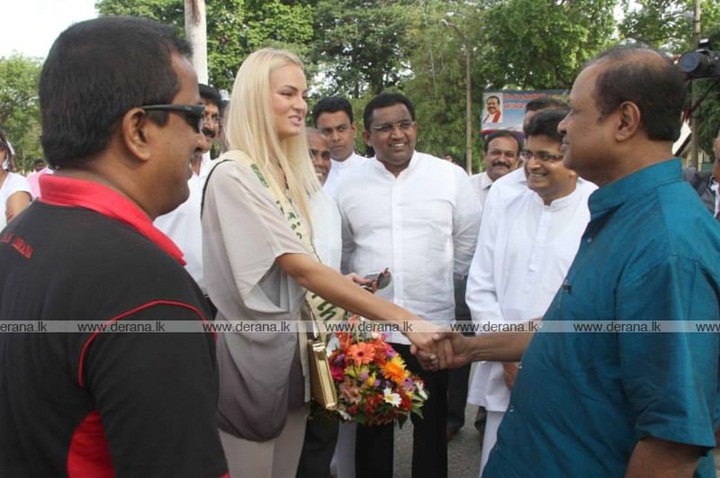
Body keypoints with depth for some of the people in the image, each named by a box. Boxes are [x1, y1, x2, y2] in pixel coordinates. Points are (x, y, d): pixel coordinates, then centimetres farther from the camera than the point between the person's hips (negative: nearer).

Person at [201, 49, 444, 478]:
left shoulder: (291, 174, 8)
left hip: (291, 348, 8)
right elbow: (300, 266, -26)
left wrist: (337, 282, 0)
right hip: (250, 353, -8)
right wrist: (405, 320, -29)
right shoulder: (233, 175, -17)